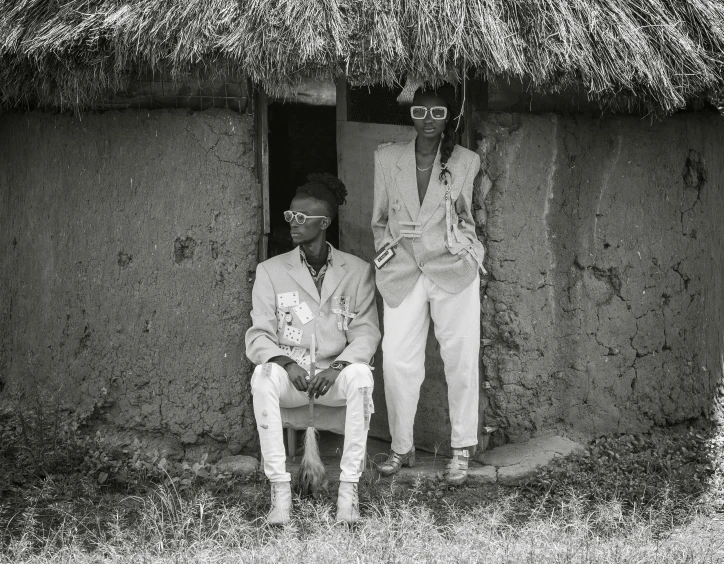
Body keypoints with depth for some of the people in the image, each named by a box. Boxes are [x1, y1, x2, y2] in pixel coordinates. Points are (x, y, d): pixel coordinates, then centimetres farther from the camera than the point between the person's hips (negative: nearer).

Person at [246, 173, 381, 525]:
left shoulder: (357, 271, 7)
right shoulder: (271, 271, 7)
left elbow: (366, 333, -1)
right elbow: (258, 336, 1)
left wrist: (337, 367, -20)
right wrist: (287, 363, -20)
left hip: (335, 375, 0)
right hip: (289, 376, 0)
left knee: (360, 375, -34)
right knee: (263, 375, -34)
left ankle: (349, 487, -30)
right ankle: (279, 489, -32)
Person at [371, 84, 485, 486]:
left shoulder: (466, 162, 4)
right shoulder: (387, 158, 7)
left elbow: (467, 222, 13)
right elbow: (379, 218, 14)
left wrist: (461, 218, -4)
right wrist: (386, 248, 7)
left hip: (452, 268, -1)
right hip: (402, 271, 1)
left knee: (461, 360, 1)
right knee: (397, 359, -4)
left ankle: (461, 451, 11)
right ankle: (401, 447, 9)